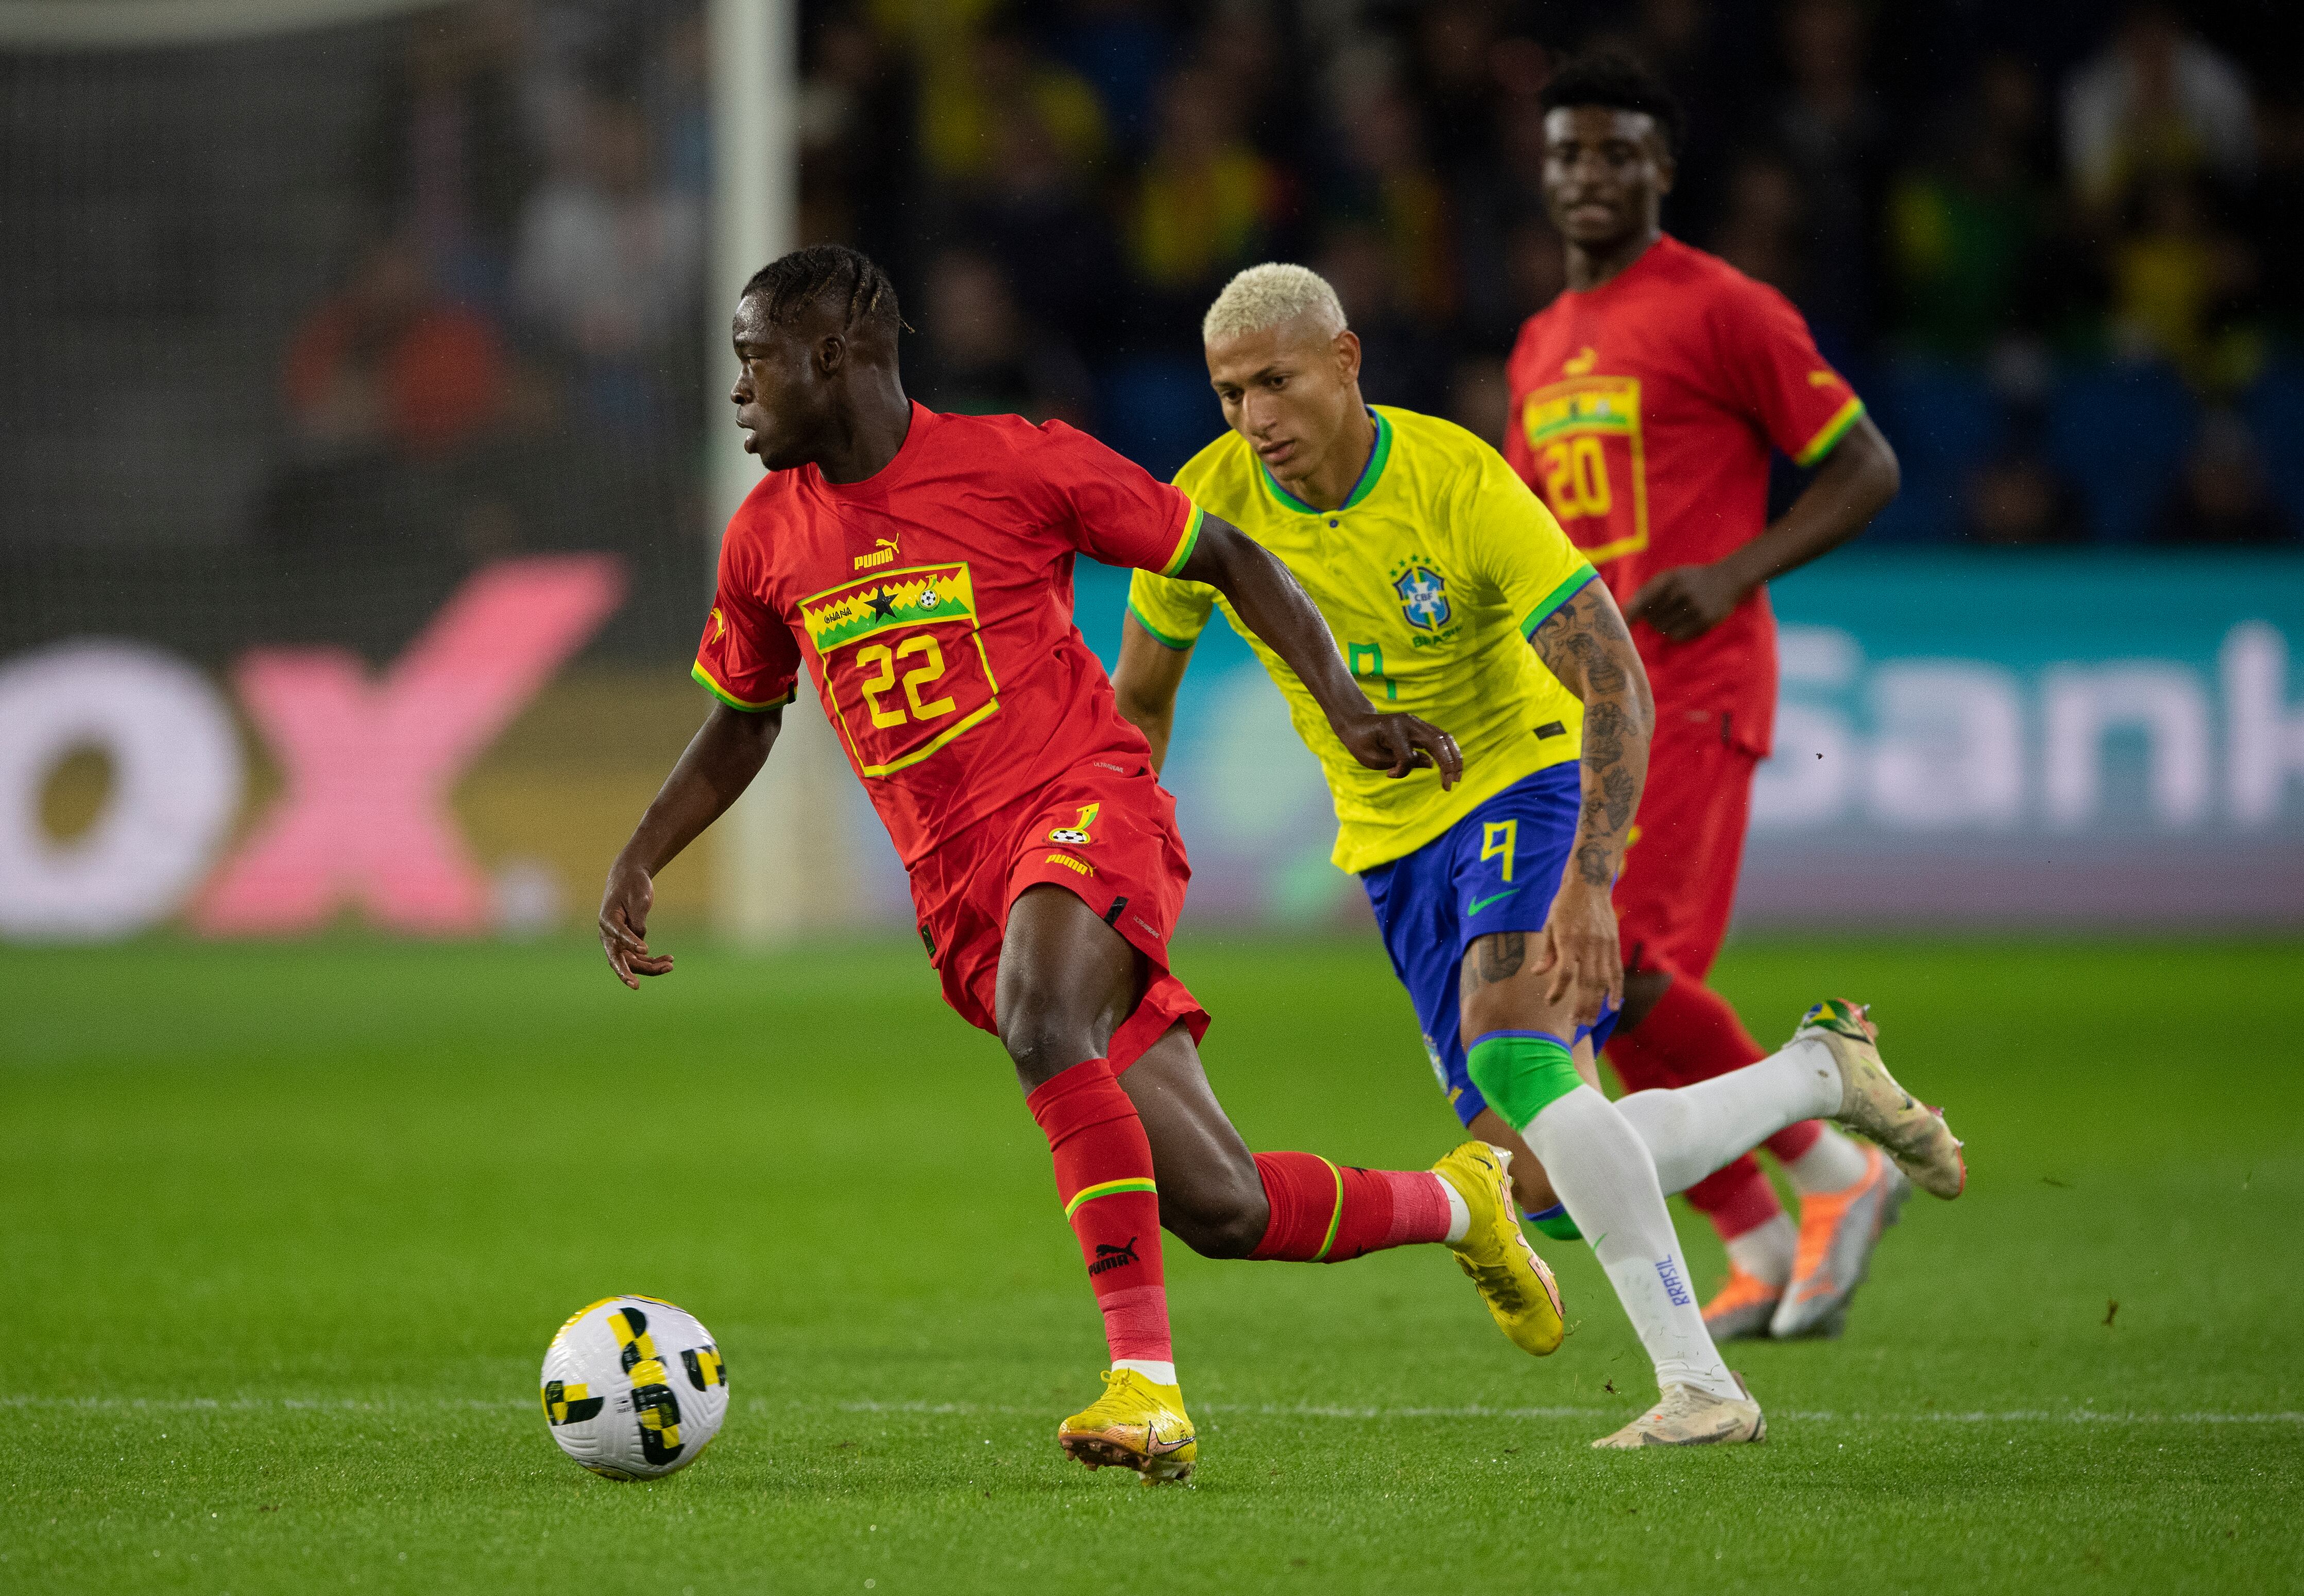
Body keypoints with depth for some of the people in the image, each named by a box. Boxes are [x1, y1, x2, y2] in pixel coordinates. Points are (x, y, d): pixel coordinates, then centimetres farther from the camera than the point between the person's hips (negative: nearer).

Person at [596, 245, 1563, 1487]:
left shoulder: (1016, 464, -3)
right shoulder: (767, 540, 11)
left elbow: (1225, 560, 5)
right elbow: (739, 723, 26)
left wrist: (1347, 709, -5)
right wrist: (639, 860, 12)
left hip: (1085, 806, -5)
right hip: (960, 896, 5)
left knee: (1038, 1021, -38)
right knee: (1220, 1211, -1)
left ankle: (1146, 1379, -36)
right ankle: (1454, 1203, 27)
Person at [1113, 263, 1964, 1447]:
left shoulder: (1459, 484, -24)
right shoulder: (1209, 506, -12)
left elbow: (1616, 688, -26)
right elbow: (1139, 695, 6)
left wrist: (1589, 881, -38)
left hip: (1523, 781, -5)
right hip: (1392, 841, 5)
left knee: (1512, 1051, -32)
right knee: (1555, 1178, -1)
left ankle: (1698, 1383, -27)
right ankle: (1819, 1075, 23)